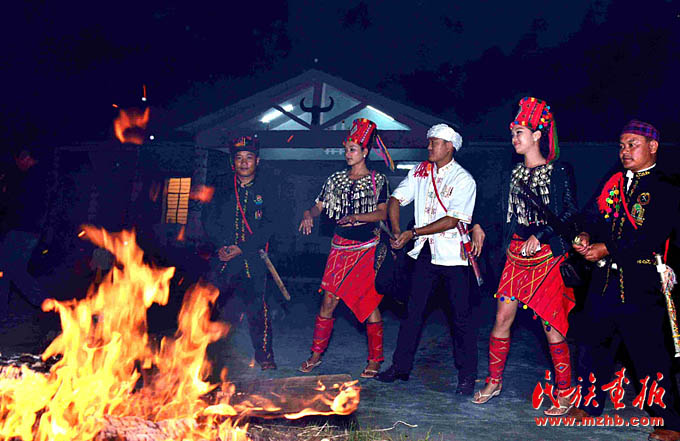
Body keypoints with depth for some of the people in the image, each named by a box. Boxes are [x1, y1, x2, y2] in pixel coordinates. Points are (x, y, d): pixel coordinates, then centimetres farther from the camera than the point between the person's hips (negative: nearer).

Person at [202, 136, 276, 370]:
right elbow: (209, 219, 8)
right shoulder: (221, 186, 10)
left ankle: (264, 355, 6)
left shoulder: (265, 188, 4)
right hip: (223, 255, 2)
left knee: (257, 305, -9)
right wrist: (220, 245, -8)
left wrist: (242, 248, -11)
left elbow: (269, 225, -1)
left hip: (252, 257, -2)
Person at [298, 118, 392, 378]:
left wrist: (356, 217, -22)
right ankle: (316, 354, 13)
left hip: (368, 247, -3)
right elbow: (319, 206, 10)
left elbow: (383, 213, -9)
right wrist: (308, 214, -12)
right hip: (341, 247, 3)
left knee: (369, 303, -1)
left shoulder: (377, 180, 1)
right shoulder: (336, 179, 11)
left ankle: (375, 359, 11)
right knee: (329, 300, 1)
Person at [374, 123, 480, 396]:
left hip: (453, 254, -4)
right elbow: (395, 199, 6)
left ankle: (467, 376, 13)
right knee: (413, 310, 8)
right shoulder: (420, 172, 8)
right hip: (426, 253, 5)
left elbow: (452, 220, -16)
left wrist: (413, 233, -18)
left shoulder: (463, 179, -8)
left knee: (462, 316, 2)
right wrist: (397, 231, -10)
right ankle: (400, 367, 18)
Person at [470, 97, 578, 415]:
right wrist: (508, 247, 12)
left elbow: (570, 214, -9)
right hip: (517, 252, 6)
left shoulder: (559, 171, -5)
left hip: (547, 254, -5)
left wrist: (540, 236, -17)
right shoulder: (517, 173, 13)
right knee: (502, 316, 3)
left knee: (550, 323, -3)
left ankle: (565, 392, 11)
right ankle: (494, 382, 16)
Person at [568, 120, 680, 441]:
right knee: (596, 345, 15)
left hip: (642, 285, -6)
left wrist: (607, 250, -19)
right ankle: (588, 405, 30)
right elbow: (592, 215, 9)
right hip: (605, 280, 6)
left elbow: (653, 238, -16)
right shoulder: (612, 182, 13)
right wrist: (585, 236, -12)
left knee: (649, 354, 0)